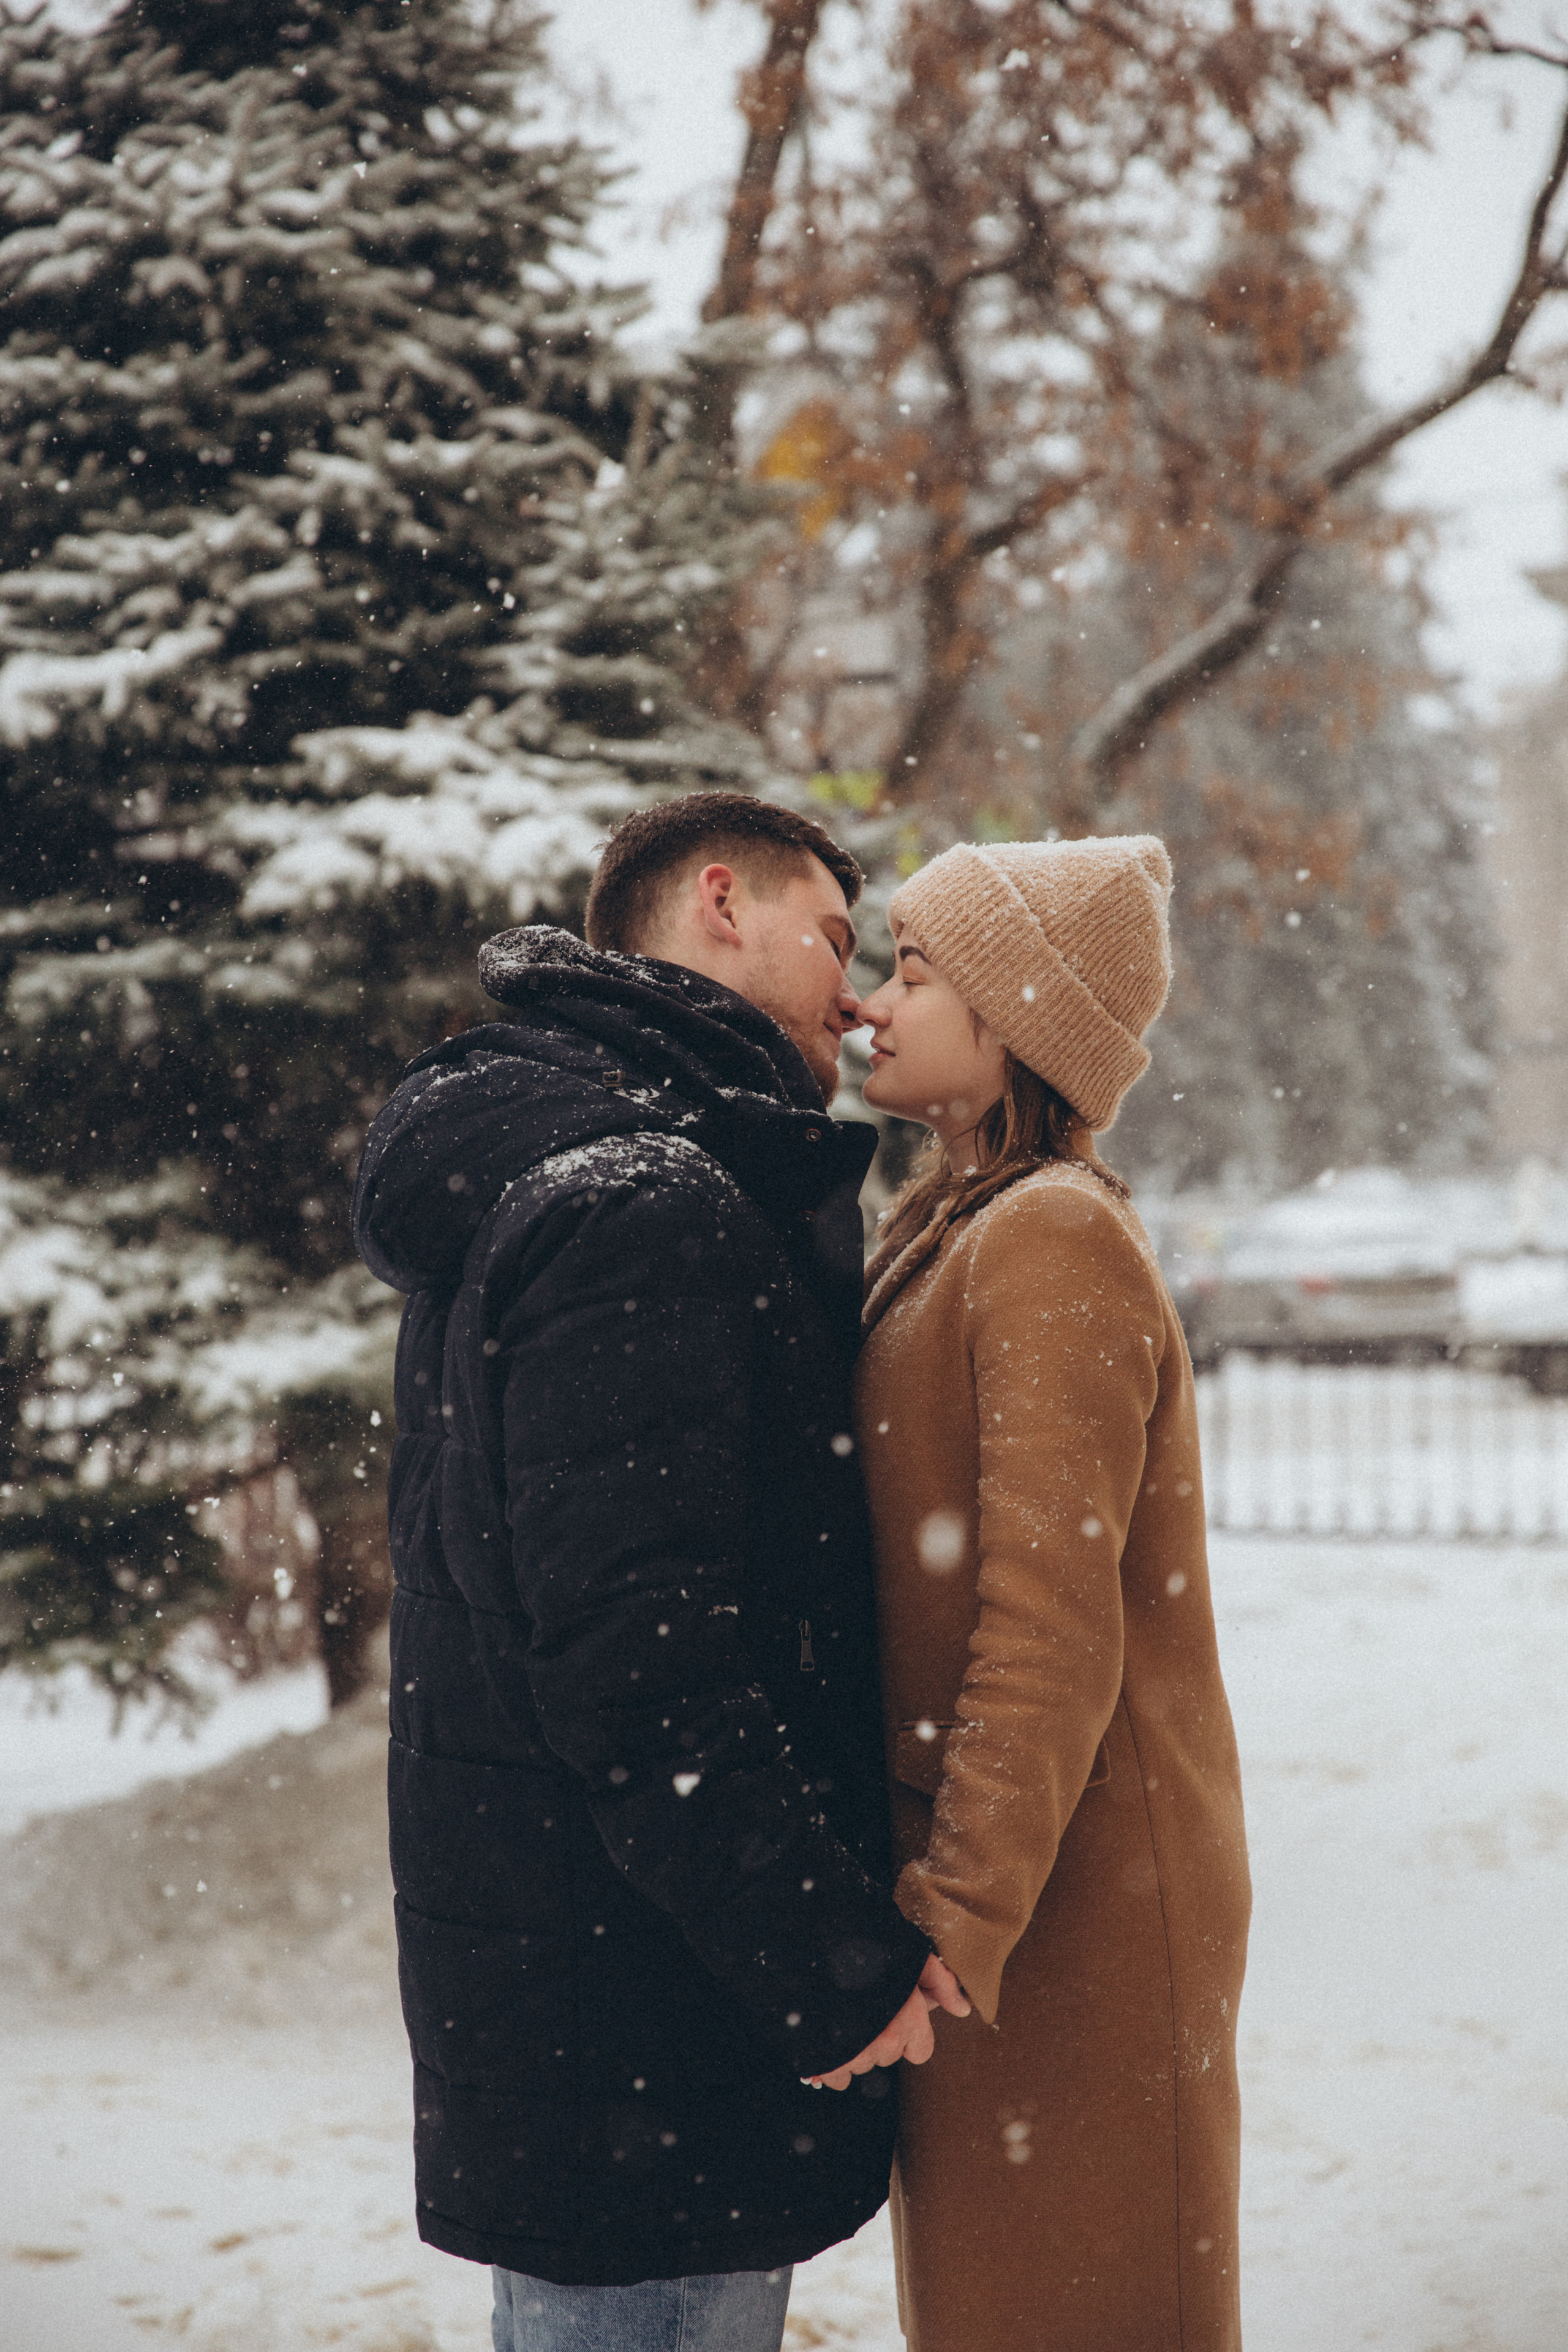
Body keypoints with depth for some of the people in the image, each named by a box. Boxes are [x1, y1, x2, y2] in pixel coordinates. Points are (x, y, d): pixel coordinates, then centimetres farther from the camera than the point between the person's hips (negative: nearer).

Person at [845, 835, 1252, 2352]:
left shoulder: (1054, 1235, -16)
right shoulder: (946, 1232, 13)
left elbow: (1055, 1623, -22)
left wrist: (957, 1923, -24)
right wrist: (929, 1890, 12)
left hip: (1072, 1895, -9)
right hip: (977, 1867, 9)